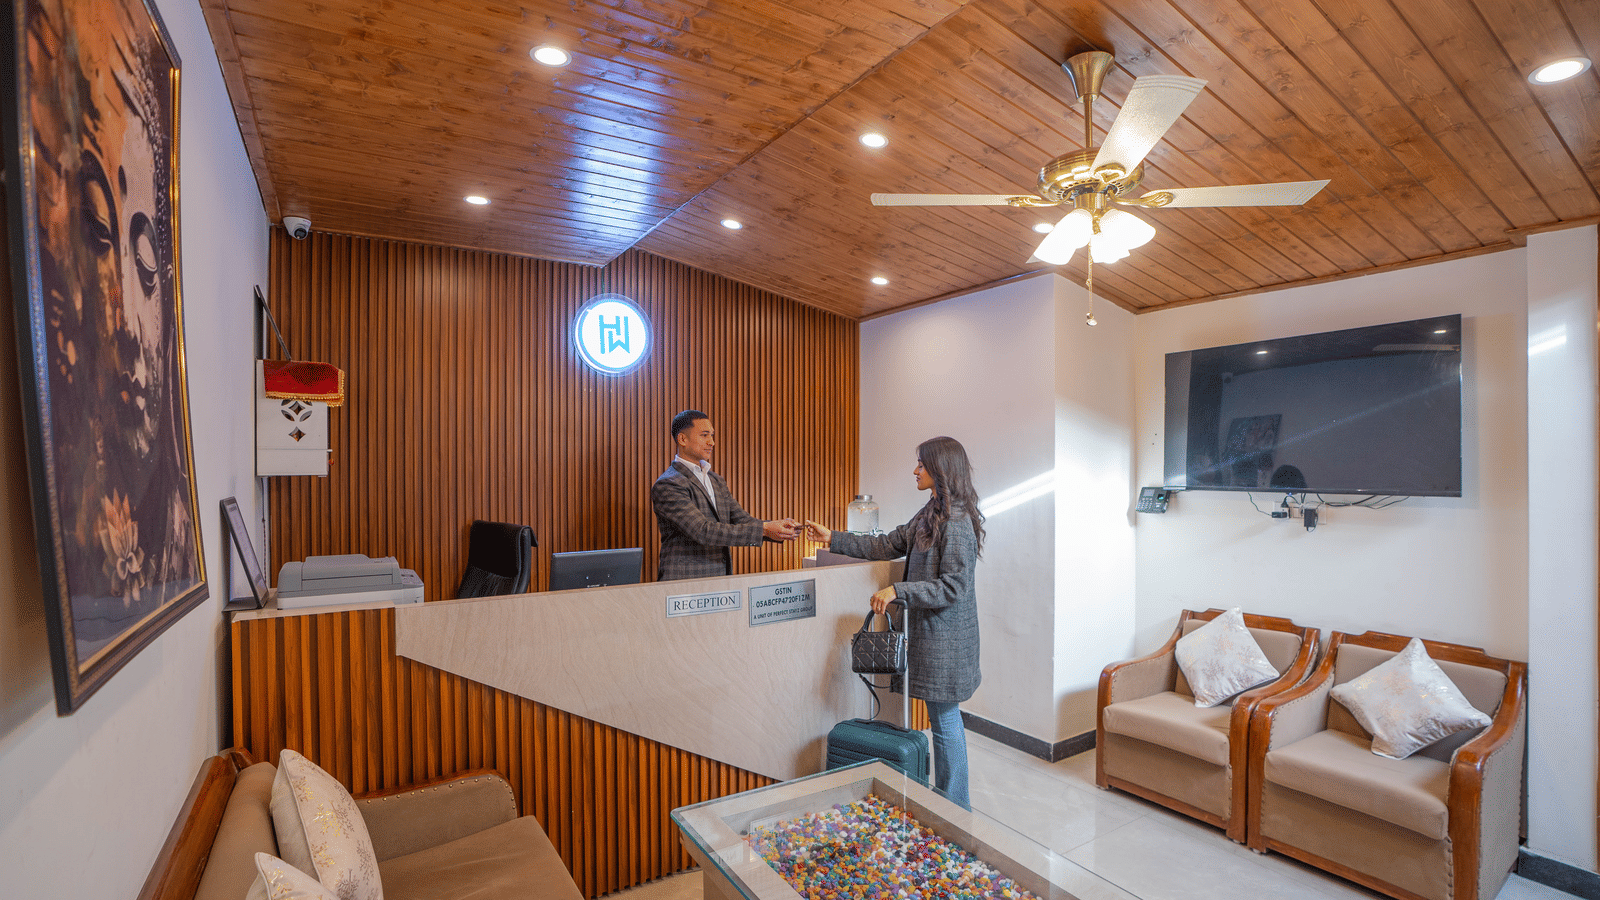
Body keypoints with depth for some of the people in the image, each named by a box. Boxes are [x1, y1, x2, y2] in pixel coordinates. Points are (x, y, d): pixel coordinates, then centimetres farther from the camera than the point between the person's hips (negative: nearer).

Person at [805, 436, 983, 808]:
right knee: (945, 719, 19)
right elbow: (887, 545, 13)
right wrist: (833, 539, 10)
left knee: (946, 722, 4)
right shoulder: (931, 514, 10)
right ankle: (948, 799, 33)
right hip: (930, 631, 9)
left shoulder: (957, 522, -20)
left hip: (946, 638, -9)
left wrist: (897, 590, -25)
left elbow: (953, 586, -23)